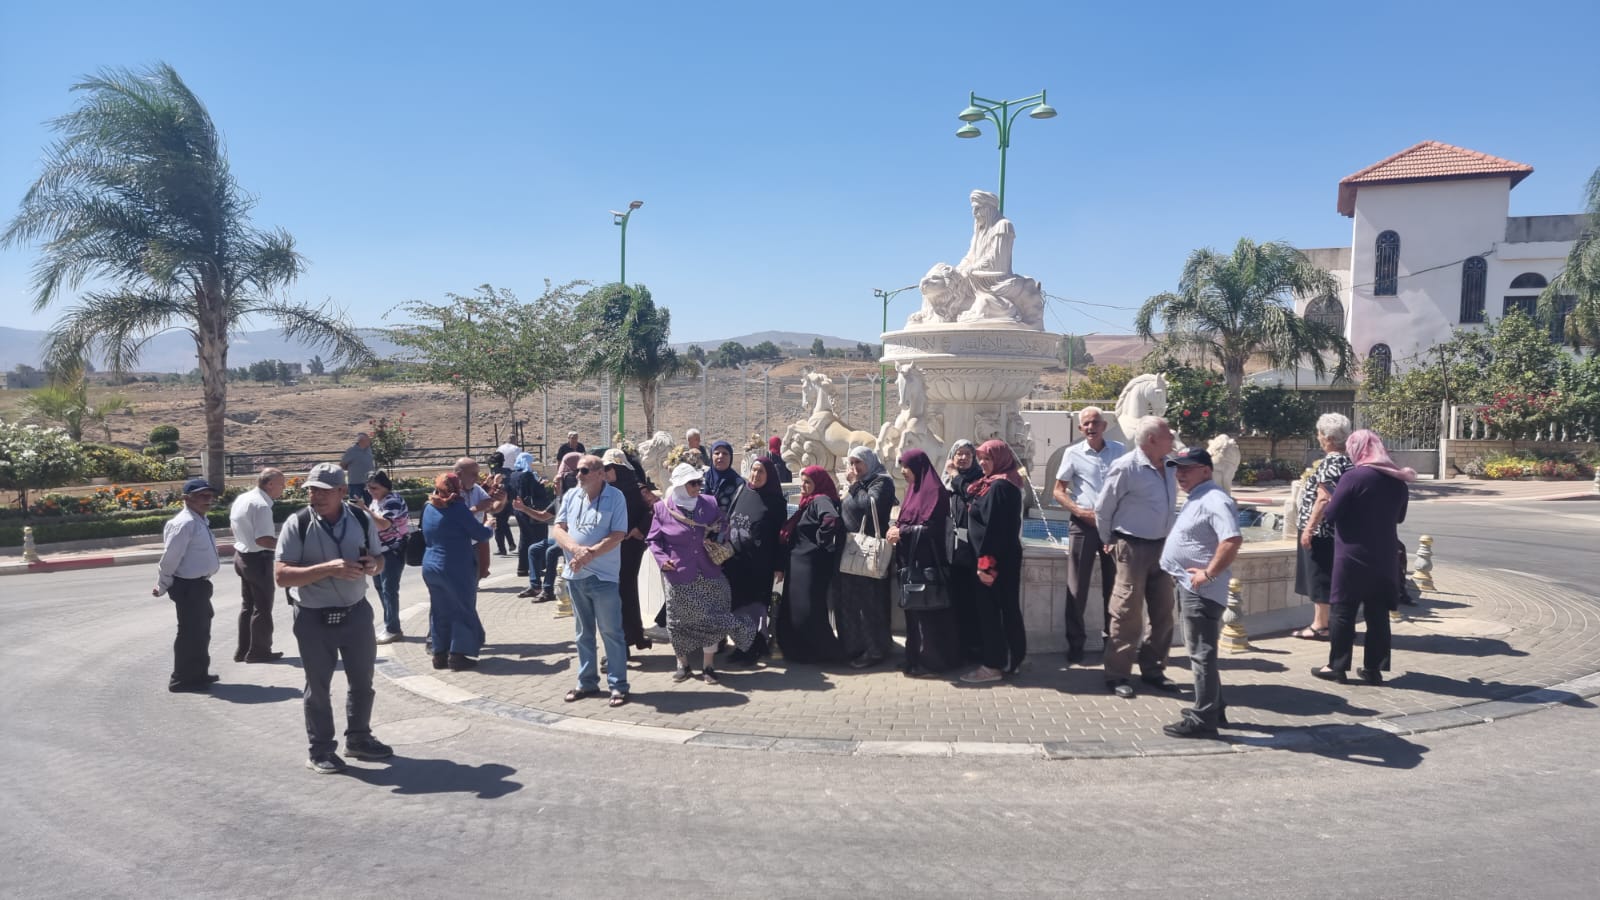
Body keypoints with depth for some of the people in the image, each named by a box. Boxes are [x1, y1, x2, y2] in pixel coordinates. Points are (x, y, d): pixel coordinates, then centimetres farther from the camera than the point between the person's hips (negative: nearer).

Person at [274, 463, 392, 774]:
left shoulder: (362, 520, -4)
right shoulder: (297, 525, -13)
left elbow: (378, 560, 10)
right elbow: (281, 575, -17)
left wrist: (373, 565, -15)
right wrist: (328, 568, -29)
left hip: (356, 613, 3)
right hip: (314, 618, -3)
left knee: (362, 681, 16)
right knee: (318, 687, 10)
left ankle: (359, 738, 36)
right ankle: (320, 750, 26)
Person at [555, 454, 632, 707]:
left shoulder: (615, 497, -8)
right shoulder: (570, 496, 6)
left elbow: (617, 536, -13)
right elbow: (558, 529, 2)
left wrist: (590, 554, -21)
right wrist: (575, 548, -17)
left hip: (603, 576, -5)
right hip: (575, 575, 5)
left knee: (611, 632, 1)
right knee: (583, 632, 15)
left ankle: (618, 685, 7)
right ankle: (587, 682, 25)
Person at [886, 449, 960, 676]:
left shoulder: (934, 491, -12)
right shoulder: (914, 490, 16)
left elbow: (932, 528, -19)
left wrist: (902, 533, -14)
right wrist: (897, 530, 0)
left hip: (927, 561, -9)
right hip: (911, 560, 9)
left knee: (927, 612, -4)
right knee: (914, 610, 11)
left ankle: (930, 662, 3)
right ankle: (916, 657, 18)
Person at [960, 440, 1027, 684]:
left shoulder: (997, 487, -17)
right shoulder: (1009, 484, 14)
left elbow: (992, 528, -22)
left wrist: (985, 562, -23)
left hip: (994, 558, -10)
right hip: (1007, 556, 10)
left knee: (989, 611, -4)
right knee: (1008, 607, 13)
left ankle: (993, 665, 2)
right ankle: (1013, 660, 20)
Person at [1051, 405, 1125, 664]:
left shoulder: (1120, 450, 3)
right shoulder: (1073, 453, -2)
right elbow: (1058, 491, 1)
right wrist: (1080, 511, -12)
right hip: (1083, 525, -2)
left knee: (1114, 584, 10)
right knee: (1077, 586, 2)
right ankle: (1075, 643, 12)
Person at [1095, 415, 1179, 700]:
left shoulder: (1169, 467, 4)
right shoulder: (1125, 468, -17)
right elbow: (1103, 509, -8)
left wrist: (1170, 539, 15)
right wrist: (1108, 541, 3)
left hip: (1162, 547, 7)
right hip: (1133, 548, -7)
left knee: (1163, 613, 13)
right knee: (1128, 613, -1)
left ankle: (1152, 669, 27)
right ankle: (1118, 676, 8)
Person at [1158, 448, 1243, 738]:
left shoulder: (1214, 500, -18)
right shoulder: (1197, 498, 15)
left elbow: (1233, 540, -32)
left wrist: (1209, 574, -26)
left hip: (1201, 591, -11)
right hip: (1188, 586, 11)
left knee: (1201, 654, -4)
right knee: (1199, 652, 20)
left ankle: (1203, 720, 3)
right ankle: (1213, 708, 31)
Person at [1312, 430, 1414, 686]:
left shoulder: (1354, 477, -14)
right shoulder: (1398, 480, 6)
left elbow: (1331, 514, -12)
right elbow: (1399, 517, 19)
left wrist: (1325, 502, 8)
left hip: (1353, 555, -5)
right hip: (1384, 556, 6)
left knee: (1343, 611, 3)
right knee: (1378, 613, 10)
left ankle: (1337, 666, 7)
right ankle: (1373, 668, 14)